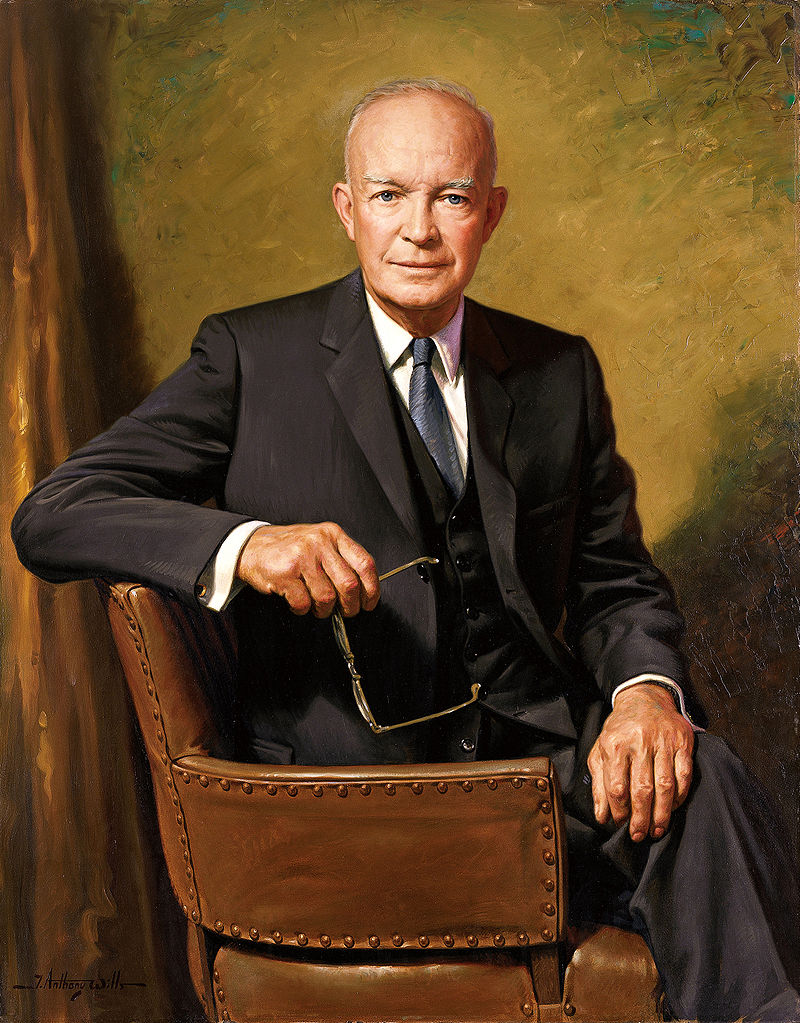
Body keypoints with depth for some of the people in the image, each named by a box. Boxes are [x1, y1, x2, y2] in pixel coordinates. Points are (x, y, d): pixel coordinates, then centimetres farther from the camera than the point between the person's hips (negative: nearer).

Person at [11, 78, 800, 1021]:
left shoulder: (560, 373, 13)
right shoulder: (252, 357, 2)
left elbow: (616, 579, 13)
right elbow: (50, 518, -5)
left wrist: (646, 687, -11)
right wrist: (242, 543, -25)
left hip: (543, 754, 4)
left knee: (700, 786, -28)